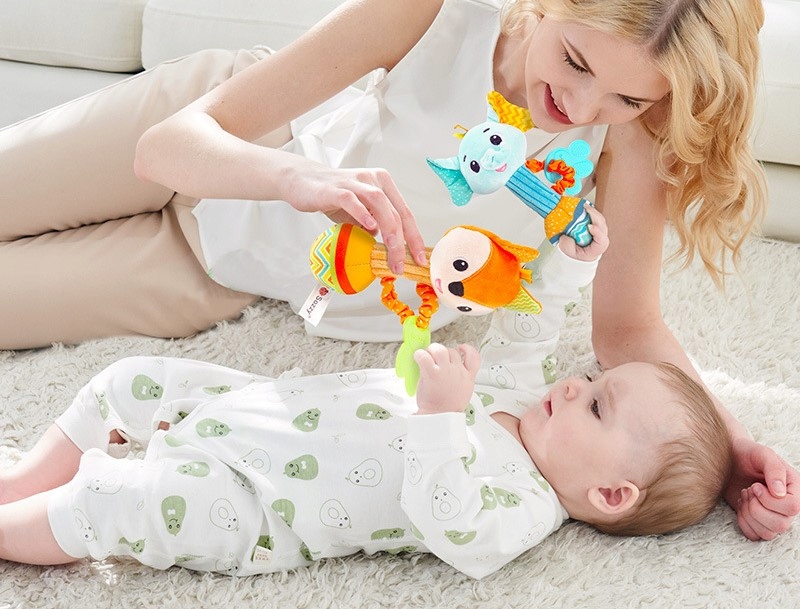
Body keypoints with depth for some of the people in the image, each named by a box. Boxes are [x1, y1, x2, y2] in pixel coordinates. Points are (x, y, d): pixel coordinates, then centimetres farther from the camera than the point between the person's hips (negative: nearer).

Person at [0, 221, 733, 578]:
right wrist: (569, 264, 14)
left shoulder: (521, 508, -21)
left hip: (243, 503, -9)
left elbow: (445, 522, -40)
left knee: (118, 502, -28)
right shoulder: (520, 403, 6)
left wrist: (443, 411, -43)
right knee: (131, 381, 9)